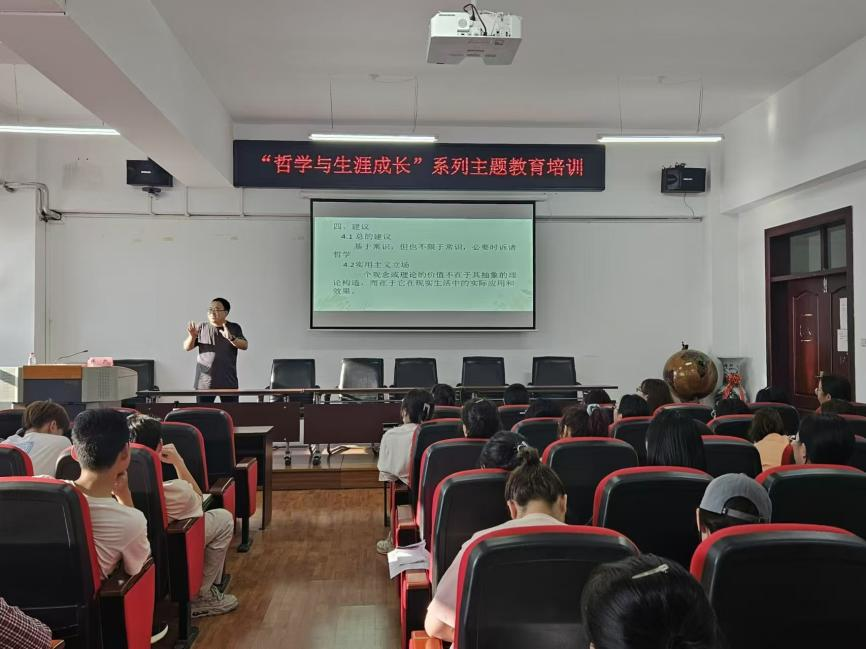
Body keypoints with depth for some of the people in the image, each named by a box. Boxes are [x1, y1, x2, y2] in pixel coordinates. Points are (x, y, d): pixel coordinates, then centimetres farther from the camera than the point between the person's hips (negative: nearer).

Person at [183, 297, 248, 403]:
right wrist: (192, 336, -16)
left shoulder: (234, 328, 6)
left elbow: (244, 345, -7)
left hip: (228, 382, 0)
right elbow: (187, 348, 5)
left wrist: (231, 338, -26)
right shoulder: (201, 327, 7)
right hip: (204, 382, 1)